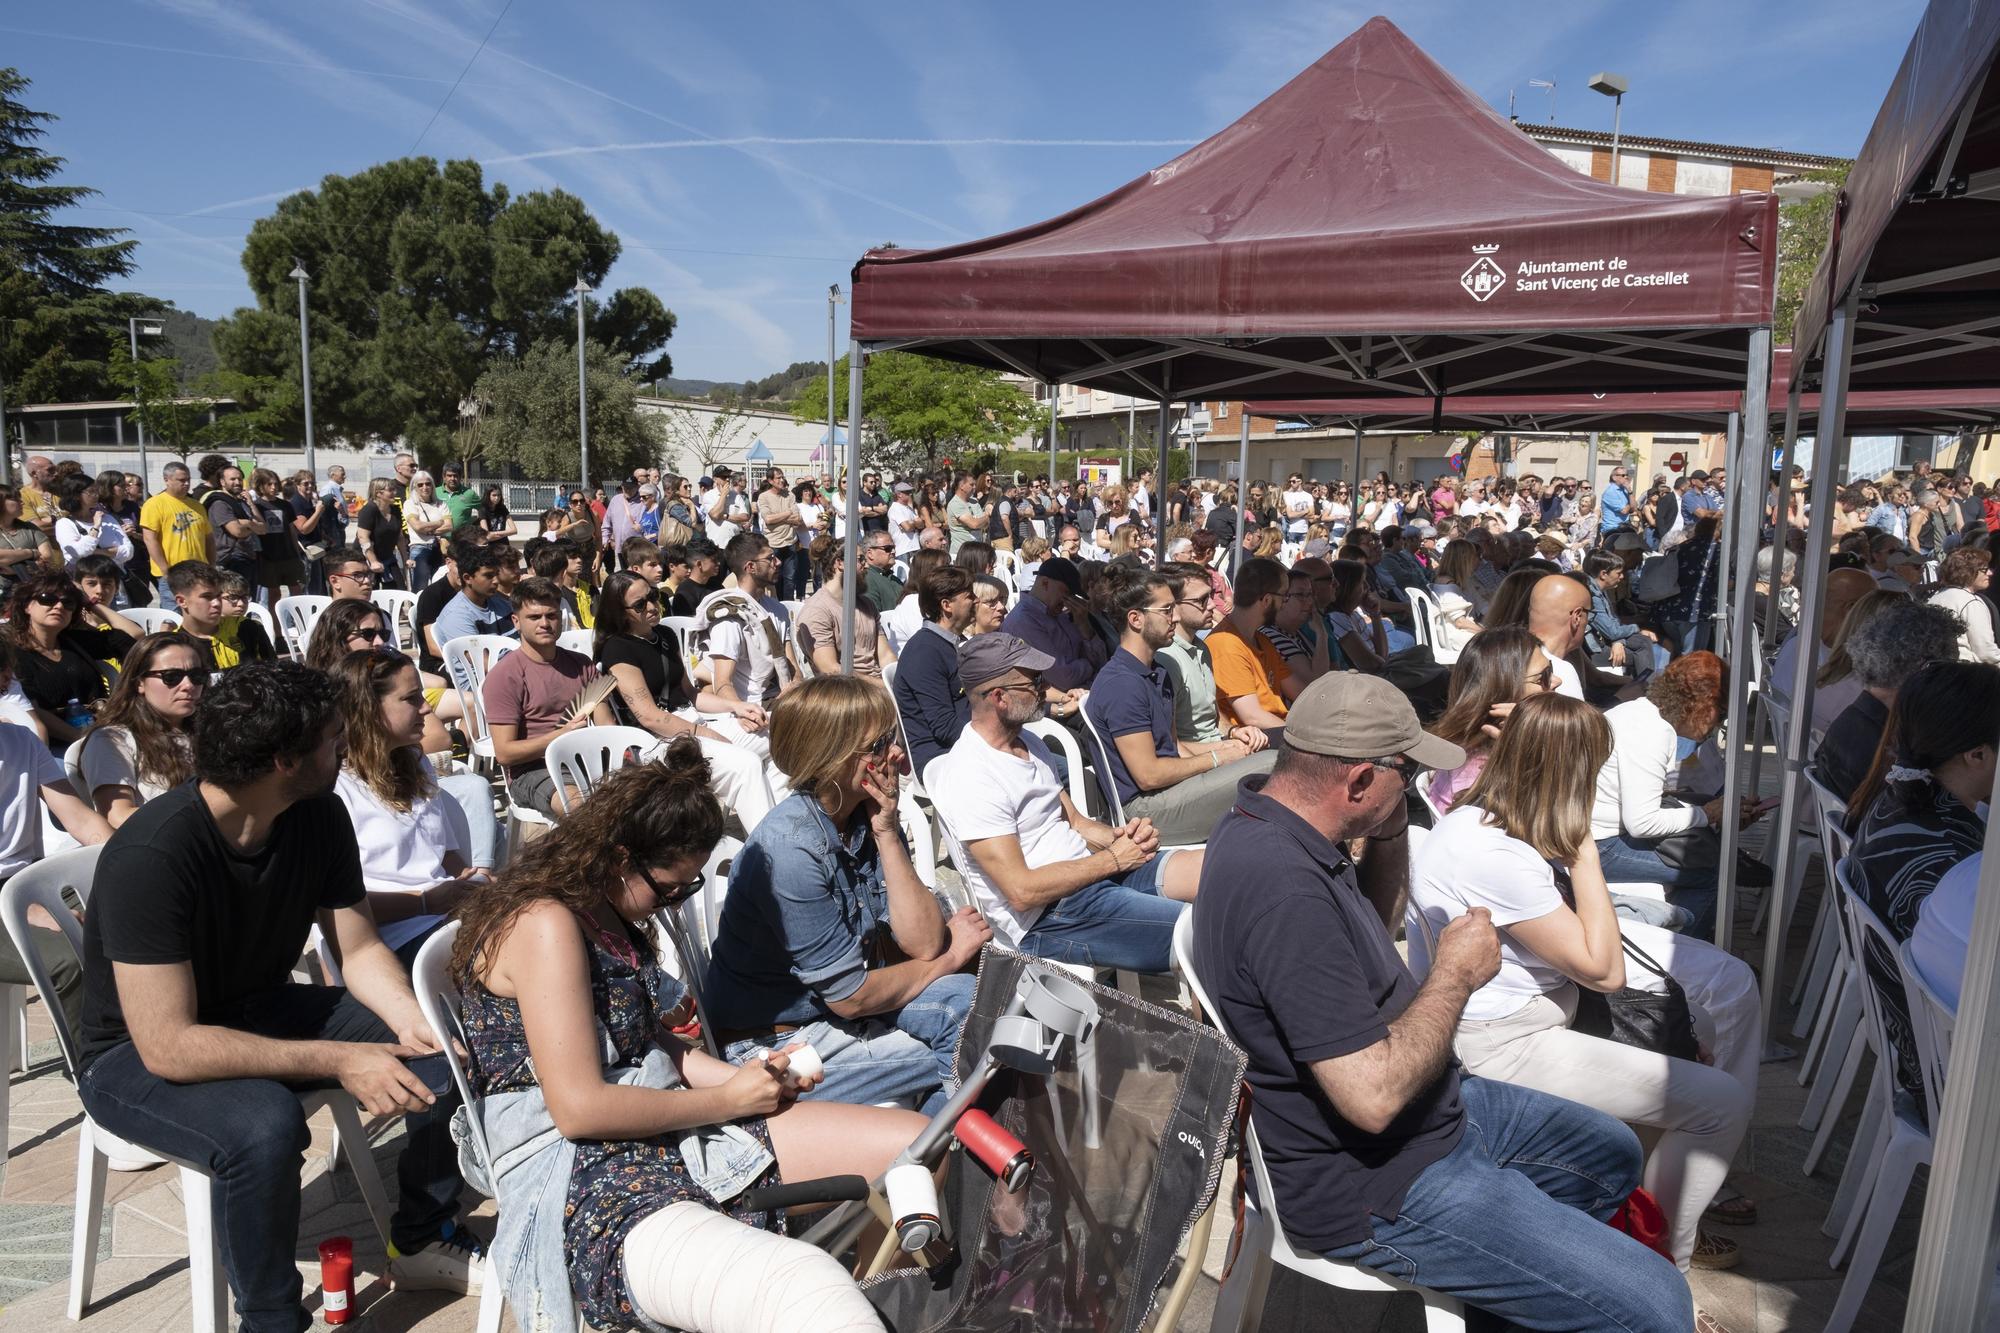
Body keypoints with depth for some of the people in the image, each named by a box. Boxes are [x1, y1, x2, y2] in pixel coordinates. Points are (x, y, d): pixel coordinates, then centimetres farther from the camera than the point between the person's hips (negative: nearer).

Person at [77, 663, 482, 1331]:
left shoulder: (319, 815, -11)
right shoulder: (151, 855, -31)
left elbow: (358, 949, -2)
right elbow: (168, 1047, -32)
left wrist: (411, 1021, -22)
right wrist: (339, 1060, -33)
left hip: (259, 1010, 7)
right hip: (136, 1053, -6)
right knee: (264, 1124, -37)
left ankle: (424, 1242, 12)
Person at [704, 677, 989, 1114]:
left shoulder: (868, 819, -4)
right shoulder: (791, 849, -27)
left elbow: (923, 944, -9)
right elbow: (851, 996, -21)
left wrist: (887, 835, -18)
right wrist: (950, 957, -7)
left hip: (837, 1001, 7)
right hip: (772, 1041, -7)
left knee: (972, 1003, -11)